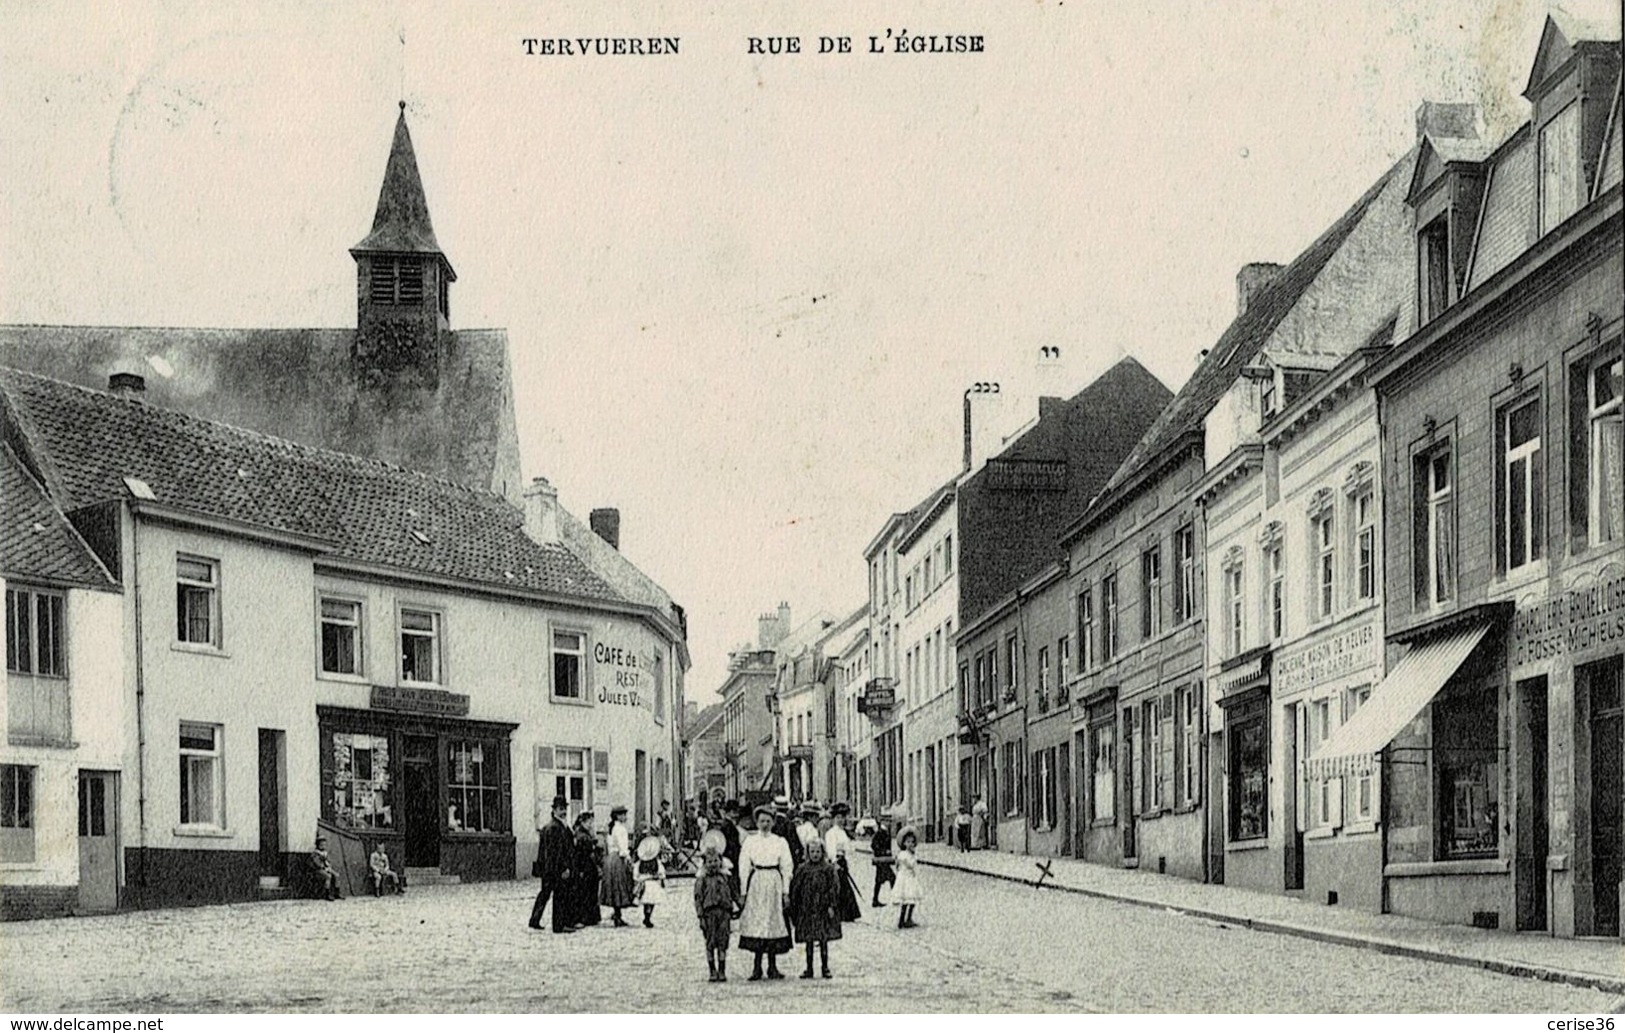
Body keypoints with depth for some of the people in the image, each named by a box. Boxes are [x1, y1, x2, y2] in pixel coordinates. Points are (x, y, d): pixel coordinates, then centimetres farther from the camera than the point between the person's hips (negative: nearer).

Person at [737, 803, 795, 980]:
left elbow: (787, 867, 7)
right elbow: (743, 867, 4)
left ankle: (772, 966, 6)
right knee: (755, 921, -5)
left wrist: (786, 891, 0)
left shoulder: (780, 842, 8)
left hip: (774, 882, 1)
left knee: (774, 922, 1)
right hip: (756, 882, -1)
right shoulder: (749, 841, 6)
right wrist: (744, 891, -2)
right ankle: (757, 967, -1)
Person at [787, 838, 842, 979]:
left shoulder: (829, 869, 0)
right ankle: (809, 969, 11)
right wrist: (794, 908, 6)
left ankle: (825, 967, 9)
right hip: (806, 910, 2)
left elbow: (834, 888, -3)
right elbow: (795, 889, 8)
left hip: (823, 909, -2)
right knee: (808, 940, 5)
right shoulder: (802, 870, 5)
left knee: (824, 939, 0)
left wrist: (832, 906, -11)